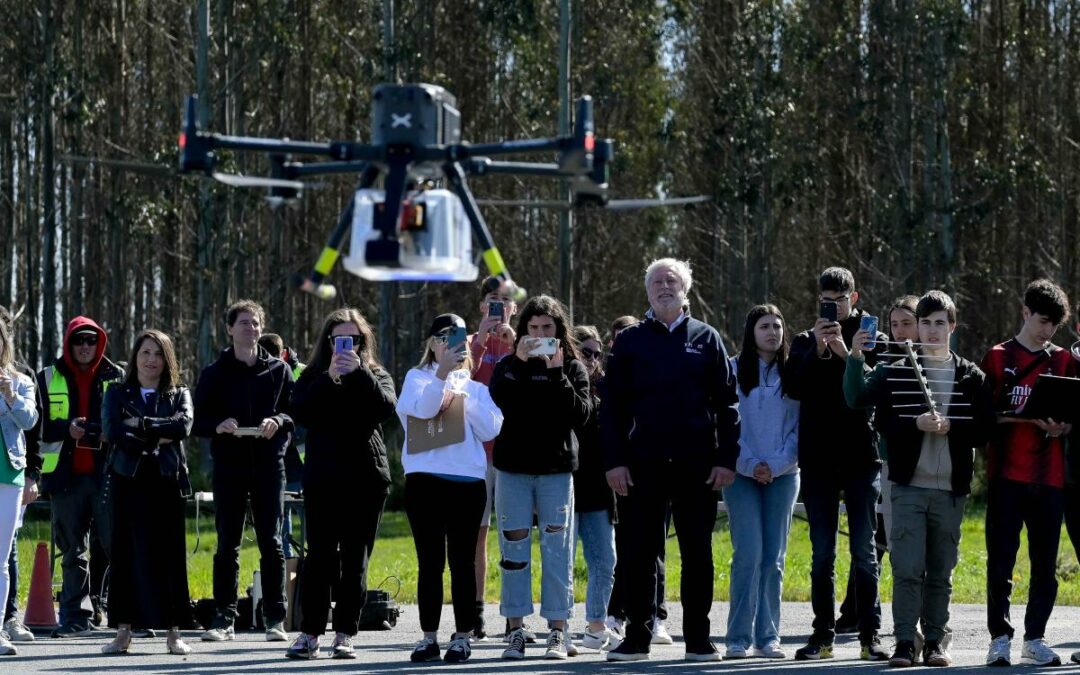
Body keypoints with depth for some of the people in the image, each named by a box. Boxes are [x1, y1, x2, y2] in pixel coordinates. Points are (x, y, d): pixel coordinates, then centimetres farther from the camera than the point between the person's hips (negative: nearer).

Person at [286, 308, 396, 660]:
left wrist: (358, 372, -17)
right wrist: (329, 378, -16)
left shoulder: (376, 376, 10)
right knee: (320, 555, -5)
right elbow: (301, 413, -9)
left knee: (355, 559, 1)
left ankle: (345, 635, 3)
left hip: (366, 478, 1)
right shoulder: (314, 377, 10)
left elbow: (386, 407, -11)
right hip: (323, 478, -1)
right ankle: (309, 633, -1)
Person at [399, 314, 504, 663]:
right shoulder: (417, 378, 10)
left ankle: (462, 636, 4)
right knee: (430, 560, 1)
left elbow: (491, 429, 2)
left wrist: (463, 398, -4)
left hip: (468, 480, 1)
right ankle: (429, 636, 6)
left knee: (463, 560, 1)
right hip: (425, 478, -1)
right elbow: (422, 409, -12)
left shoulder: (475, 386, 16)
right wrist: (442, 373, -24)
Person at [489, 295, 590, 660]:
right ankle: (516, 630, 5)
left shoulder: (572, 367, 6)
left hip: (556, 469, -1)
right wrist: (520, 363, -17)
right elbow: (497, 404, -12)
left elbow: (580, 416, -7)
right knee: (514, 548, 1)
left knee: (557, 550, -2)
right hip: (513, 468, 1)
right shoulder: (508, 366, 7)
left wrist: (557, 375, -14)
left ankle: (558, 631, 1)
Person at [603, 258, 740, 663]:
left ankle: (698, 640, 9)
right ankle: (636, 638, 8)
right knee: (641, 553, 2)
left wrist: (727, 459, -4)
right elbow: (611, 406, 5)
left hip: (697, 463, 0)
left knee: (697, 553, 3)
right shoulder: (630, 342, 8)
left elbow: (727, 402, 5)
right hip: (643, 465, 0)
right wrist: (614, 461, -4)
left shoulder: (706, 339, 8)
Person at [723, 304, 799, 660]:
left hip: (783, 474, 2)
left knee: (774, 558, 1)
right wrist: (750, 464, -10)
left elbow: (799, 425, 4)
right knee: (749, 554, -11)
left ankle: (768, 637, 5)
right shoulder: (734, 370, 1)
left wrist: (776, 465, -8)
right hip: (742, 473, -2)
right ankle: (739, 638, -8)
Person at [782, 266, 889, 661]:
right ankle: (823, 634, 9)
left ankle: (870, 636, 0)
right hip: (818, 458, 2)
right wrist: (819, 351, -16)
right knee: (822, 553, 5)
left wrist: (847, 354, -18)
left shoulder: (872, 339, 6)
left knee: (864, 550, -2)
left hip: (861, 457, -2)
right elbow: (793, 387, -5)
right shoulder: (806, 341, 11)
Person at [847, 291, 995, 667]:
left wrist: (949, 428, -13)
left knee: (941, 572, 6)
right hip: (908, 484, -1)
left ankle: (935, 642, 12)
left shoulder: (971, 377, 8)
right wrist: (916, 425, -17)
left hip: (951, 488, 1)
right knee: (907, 569, -8)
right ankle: (904, 643, -6)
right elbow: (882, 421, -2)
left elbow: (985, 428, 2)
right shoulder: (895, 372, 6)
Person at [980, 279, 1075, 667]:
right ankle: (1000, 638, 3)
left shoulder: (1063, 361, 12)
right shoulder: (997, 358, 5)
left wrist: (1059, 427, -10)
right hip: (1006, 473, -2)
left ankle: (1035, 639, 12)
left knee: (1045, 563, 4)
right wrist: (1028, 418, -14)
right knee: (1001, 559, -3)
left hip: (1049, 477, 2)